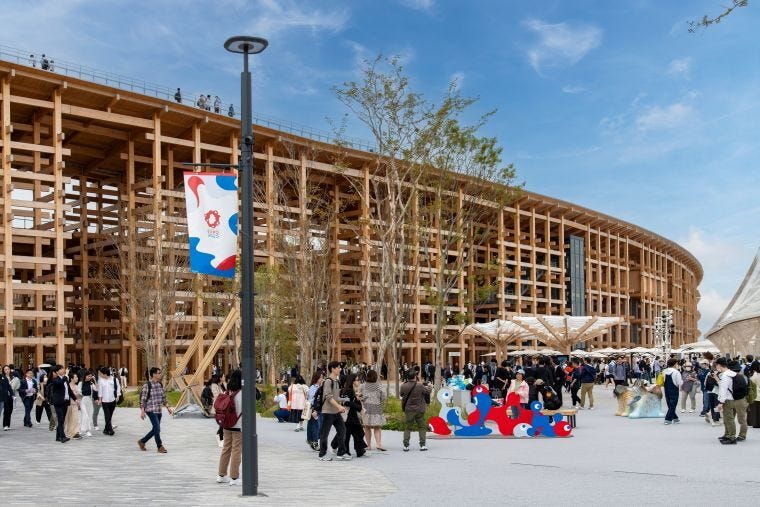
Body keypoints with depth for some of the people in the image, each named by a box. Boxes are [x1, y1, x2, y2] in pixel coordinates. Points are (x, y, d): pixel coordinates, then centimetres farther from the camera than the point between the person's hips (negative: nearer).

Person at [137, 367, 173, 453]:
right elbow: (143, 399, -12)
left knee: (155, 429, 12)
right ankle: (160, 447, 5)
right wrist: (142, 411, -16)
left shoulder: (160, 384, 7)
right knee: (157, 429, -9)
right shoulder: (147, 385, -13)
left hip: (159, 410, 7)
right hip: (151, 410, -7)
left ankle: (142, 441, 29)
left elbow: (163, 397, 16)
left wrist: (168, 407, 12)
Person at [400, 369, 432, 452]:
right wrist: (429, 387, 26)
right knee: (422, 427, 11)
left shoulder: (404, 386, -10)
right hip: (419, 410, -1)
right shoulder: (419, 386, -13)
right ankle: (422, 445, 8)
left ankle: (406, 445, 6)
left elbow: (401, 393, 9)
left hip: (408, 410, 1)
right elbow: (428, 391, 4)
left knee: (407, 427, 10)